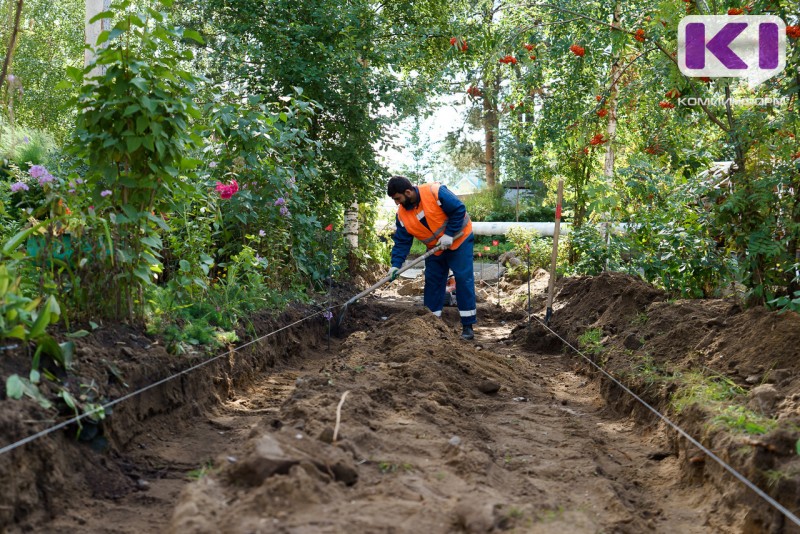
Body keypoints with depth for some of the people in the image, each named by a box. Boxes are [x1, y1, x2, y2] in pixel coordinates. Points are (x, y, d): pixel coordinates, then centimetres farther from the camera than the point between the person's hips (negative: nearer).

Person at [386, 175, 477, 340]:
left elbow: (459, 210, -24)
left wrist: (449, 234, -24)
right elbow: (402, 242, -7)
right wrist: (396, 264, -19)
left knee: (464, 280, -9)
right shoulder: (402, 214, -10)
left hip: (459, 240, -6)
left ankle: (468, 326, -5)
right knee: (432, 282, 8)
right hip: (435, 249, 6)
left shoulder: (435, 192, -28)